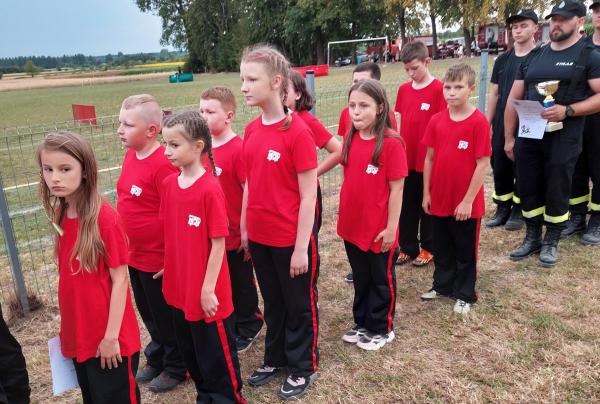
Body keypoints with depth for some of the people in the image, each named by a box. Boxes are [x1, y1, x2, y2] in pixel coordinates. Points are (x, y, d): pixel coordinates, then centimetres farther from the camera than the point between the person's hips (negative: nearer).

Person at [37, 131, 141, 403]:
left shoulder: (105, 218, -20)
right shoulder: (61, 216, 1)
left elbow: (119, 280, -17)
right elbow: (70, 276, 8)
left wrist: (111, 335, -14)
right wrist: (68, 326, 11)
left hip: (108, 338, -7)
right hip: (78, 336, 7)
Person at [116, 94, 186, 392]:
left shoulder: (163, 163, -24)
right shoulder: (130, 156, 3)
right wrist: (127, 245, 17)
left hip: (160, 260, -8)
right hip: (135, 255, 8)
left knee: (167, 316, 12)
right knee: (149, 314, 24)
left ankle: (175, 367, 33)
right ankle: (156, 359, 45)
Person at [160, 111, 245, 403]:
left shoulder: (210, 189, -20)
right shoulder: (168, 184, 1)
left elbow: (218, 244, -17)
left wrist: (208, 289, -14)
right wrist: (169, 269, 13)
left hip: (206, 292, -7)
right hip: (179, 288, 7)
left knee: (216, 354, 12)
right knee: (190, 351, 22)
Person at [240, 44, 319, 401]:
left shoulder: (298, 132, -18)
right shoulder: (251, 130, 2)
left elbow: (308, 196, -16)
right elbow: (251, 185, 10)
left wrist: (301, 247, -15)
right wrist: (244, 229, 11)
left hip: (291, 239, -6)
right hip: (260, 237, 6)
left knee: (300, 304, 14)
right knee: (273, 301, 22)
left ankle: (304, 367, 34)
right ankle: (276, 358, 42)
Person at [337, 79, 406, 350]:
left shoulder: (391, 143, -17)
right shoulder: (350, 139, 1)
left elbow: (397, 188, -15)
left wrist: (391, 227, -13)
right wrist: (343, 216, 11)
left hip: (379, 229, -6)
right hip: (352, 226, 6)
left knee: (381, 280, 14)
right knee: (360, 278, 21)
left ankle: (381, 329, 32)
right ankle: (362, 323, 39)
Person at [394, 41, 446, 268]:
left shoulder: (439, 89, -10)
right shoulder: (403, 89, 6)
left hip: (429, 160, -5)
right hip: (406, 158, 5)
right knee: (406, 205, 12)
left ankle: (428, 248, 25)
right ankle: (408, 247, 26)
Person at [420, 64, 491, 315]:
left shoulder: (478, 122, -14)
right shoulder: (436, 120, 0)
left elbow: (483, 164, -13)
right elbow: (429, 158, 6)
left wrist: (468, 200, -14)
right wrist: (426, 193, 6)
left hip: (466, 204, -4)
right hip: (439, 199, 4)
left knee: (465, 251, 12)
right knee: (442, 248, 20)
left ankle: (465, 295, 29)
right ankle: (442, 285, 39)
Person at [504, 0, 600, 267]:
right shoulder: (533, 57, 13)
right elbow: (513, 99, 13)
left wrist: (567, 110, -21)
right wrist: (509, 138, 9)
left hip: (563, 138, -4)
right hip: (528, 136, 5)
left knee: (556, 191, 3)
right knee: (528, 189, 9)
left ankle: (551, 242, 22)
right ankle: (532, 237, 27)